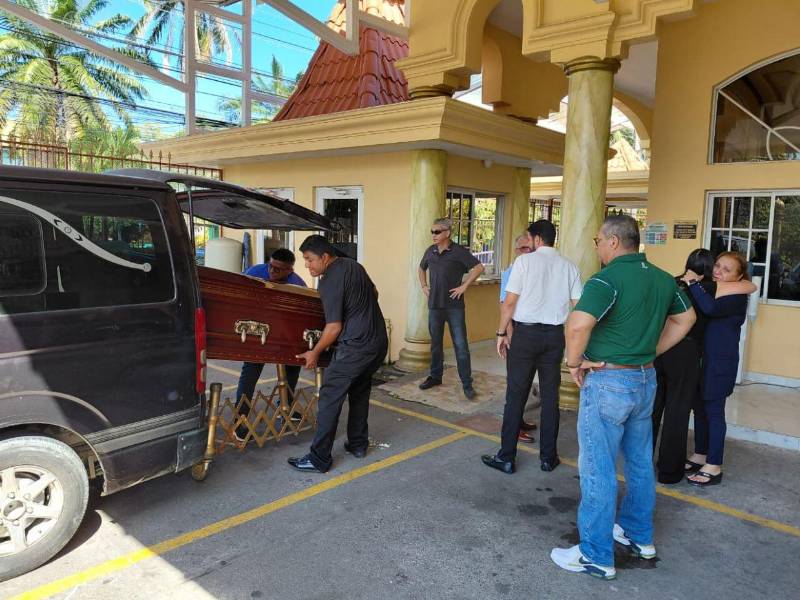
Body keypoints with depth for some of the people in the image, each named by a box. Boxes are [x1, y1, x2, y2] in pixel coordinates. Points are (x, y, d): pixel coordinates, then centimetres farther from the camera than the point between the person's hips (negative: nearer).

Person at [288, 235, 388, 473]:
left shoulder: (329, 282, -15)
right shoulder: (353, 265, 11)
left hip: (354, 347, -9)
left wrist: (315, 353, -3)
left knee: (330, 399, -2)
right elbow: (374, 293, 25)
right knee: (360, 393, 21)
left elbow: (334, 327, -15)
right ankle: (358, 444, 30)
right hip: (379, 342, 9)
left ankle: (319, 459, 2)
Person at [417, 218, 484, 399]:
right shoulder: (430, 251, 7)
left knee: (460, 345, -2)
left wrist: (464, 286, -14)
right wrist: (424, 286, 14)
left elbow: (479, 267, -13)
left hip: (454, 306, -5)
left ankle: (467, 383, 4)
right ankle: (435, 376, 29)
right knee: (435, 343, 15)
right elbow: (421, 268, 26)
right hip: (434, 305, 5)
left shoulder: (459, 251, -9)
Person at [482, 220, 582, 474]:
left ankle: (506, 457, 10)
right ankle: (548, 457, 21)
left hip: (526, 332, -3)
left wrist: (502, 333, 0)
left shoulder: (524, 261, -6)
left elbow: (509, 302, -8)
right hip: (555, 334, 3)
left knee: (516, 395, 3)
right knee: (550, 396, 12)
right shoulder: (569, 266, 4)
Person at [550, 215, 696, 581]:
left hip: (608, 382, -8)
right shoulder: (663, 278, 6)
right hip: (646, 379, 8)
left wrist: (574, 362, -17)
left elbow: (578, 324, -34)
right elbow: (686, 318, 20)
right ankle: (639, 536, 37)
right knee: (640, 462, 21)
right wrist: (651, 351, 16)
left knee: (598, 469, 2)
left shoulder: (607, 279, -20)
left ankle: (596, 556, 12)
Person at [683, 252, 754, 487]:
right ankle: (700, 456, 28)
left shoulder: (737, 297, -12)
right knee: (700, 408, 14)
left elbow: (711, 308, -31)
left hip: (720, 363, -7)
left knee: (714, 411, -1)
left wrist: (693, 283, -24)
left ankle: (714, 468, 9)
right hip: (701, 359, 7)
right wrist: (692, 283, -8)